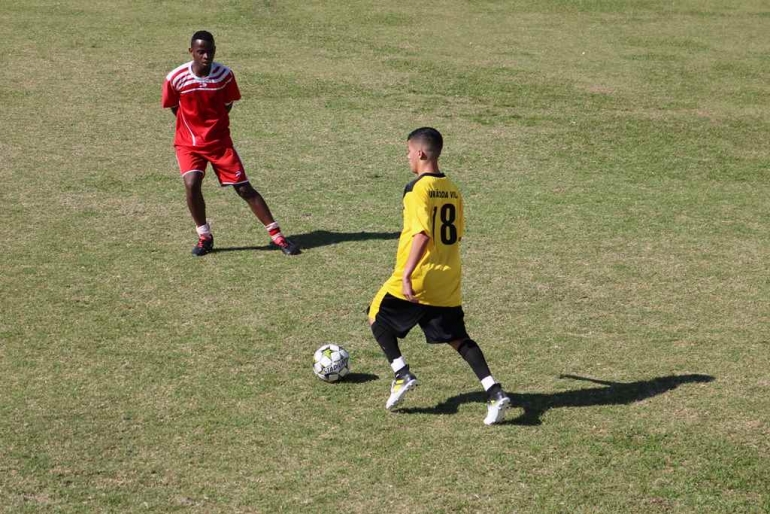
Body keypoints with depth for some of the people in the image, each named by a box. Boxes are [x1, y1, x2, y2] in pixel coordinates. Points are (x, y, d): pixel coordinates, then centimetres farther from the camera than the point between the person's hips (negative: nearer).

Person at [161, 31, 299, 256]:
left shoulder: (224, 74, -12)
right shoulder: (175, 78, -15)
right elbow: (174, 107, 3)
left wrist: (213, 124, 7)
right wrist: (194, 124, 7)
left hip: (219, 141, 1)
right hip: (188, 142, -1)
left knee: (244, 188, -1)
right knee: (192, 185, -22)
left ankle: (276, 234, 7)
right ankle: (204, 236, -1)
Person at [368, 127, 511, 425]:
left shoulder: (418, 189, -14)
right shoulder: (452, 190, 9)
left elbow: (422, 235, -24)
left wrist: (406, 274, -26)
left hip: (417, 280, -7)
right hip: (447, 283, 7)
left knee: (377, 317, 16)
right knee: (458, 339, 10)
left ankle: (402, 375, 3)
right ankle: (494, 392, -5)